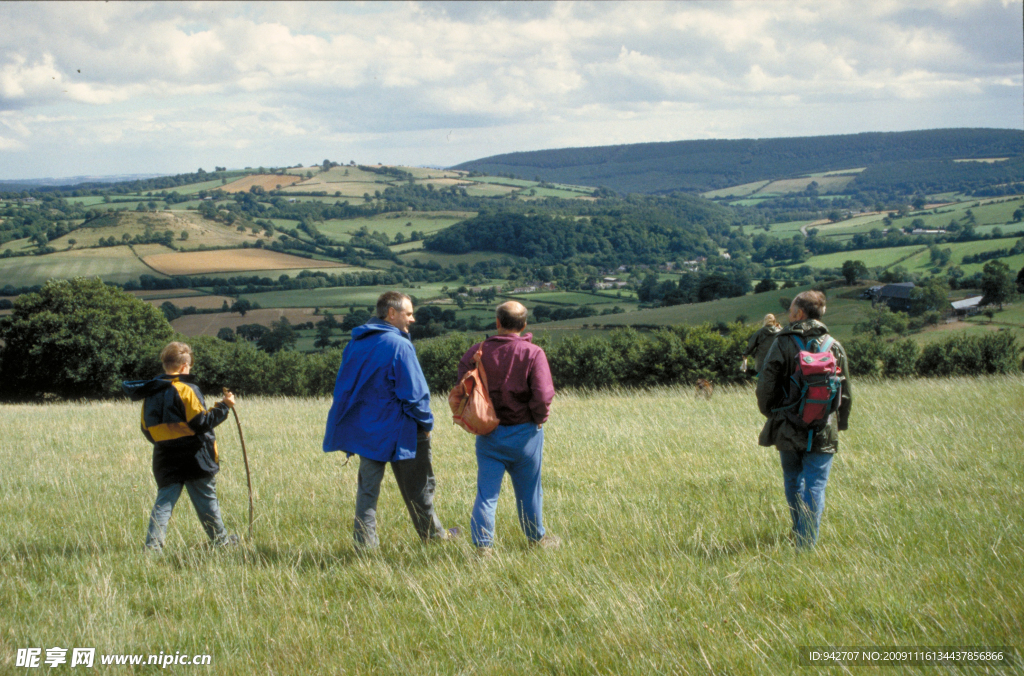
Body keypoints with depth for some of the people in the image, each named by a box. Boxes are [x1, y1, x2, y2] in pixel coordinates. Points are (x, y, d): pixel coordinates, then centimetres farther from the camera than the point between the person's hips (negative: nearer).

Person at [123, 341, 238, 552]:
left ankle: (153, 544, -9)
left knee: (164, 502, 4)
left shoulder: (150, 393, 7)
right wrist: (223, 407, -7)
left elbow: (147, 429, 11)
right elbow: (201, 422, -16)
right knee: (207, 501, 9)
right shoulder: (186, 390, -13)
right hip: (193, 458, -5)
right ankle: (221, 540, 22)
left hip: (165, 459, 5)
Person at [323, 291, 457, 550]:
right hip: (397, 430, -6)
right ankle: (432, 534, 23)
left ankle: (364, 543, 4)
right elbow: (414, 392, -16)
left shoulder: (355, 343, 7)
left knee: (367, 488, 8)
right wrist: (426, 423, -3)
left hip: (364, 430, 6)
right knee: (418, 487, 10)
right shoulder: (398, 345, -16)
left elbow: (344, 387, 13)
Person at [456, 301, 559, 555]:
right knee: (528, 492, 14)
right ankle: (536, 538, 31)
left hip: (488, 433, 2)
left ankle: (482, 545, -1)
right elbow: (543, 395, -19)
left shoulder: (477, 352, -3)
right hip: (524, 432, -2)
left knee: (486, 493, 5)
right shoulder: (533, 354, -11)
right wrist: (539, 418, -1)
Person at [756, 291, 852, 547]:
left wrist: (770, 414, 13)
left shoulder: (782, 343, -6)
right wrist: (840, 424, 20)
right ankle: (807, 543, -8)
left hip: (788, 430, 0)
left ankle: (799, 534, 32)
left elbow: (765, 386, -5)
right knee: (815, 486, 0)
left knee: (793, 481, 19)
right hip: (822, 431, 0)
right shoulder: (834, 347, 1)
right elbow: (846, 393, 8)